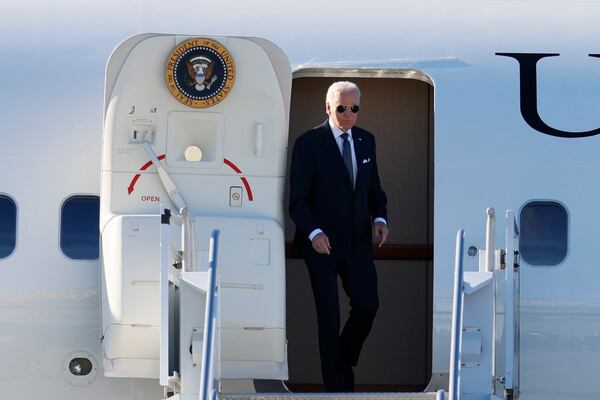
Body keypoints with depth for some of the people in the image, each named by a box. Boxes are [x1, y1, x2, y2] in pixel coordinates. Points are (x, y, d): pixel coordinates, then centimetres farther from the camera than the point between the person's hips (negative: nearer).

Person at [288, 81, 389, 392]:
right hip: (323, 242, -5)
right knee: (329, 315, 3)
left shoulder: (366, 140, 8)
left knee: (367, 305, 2)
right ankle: (336, 381, 13)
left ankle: (343, 361, 27)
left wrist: (379, 217, -3)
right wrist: (313, 232, -24)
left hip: (358, 240, 5)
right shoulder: (309, 143, -9)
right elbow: (298, 199, -11)